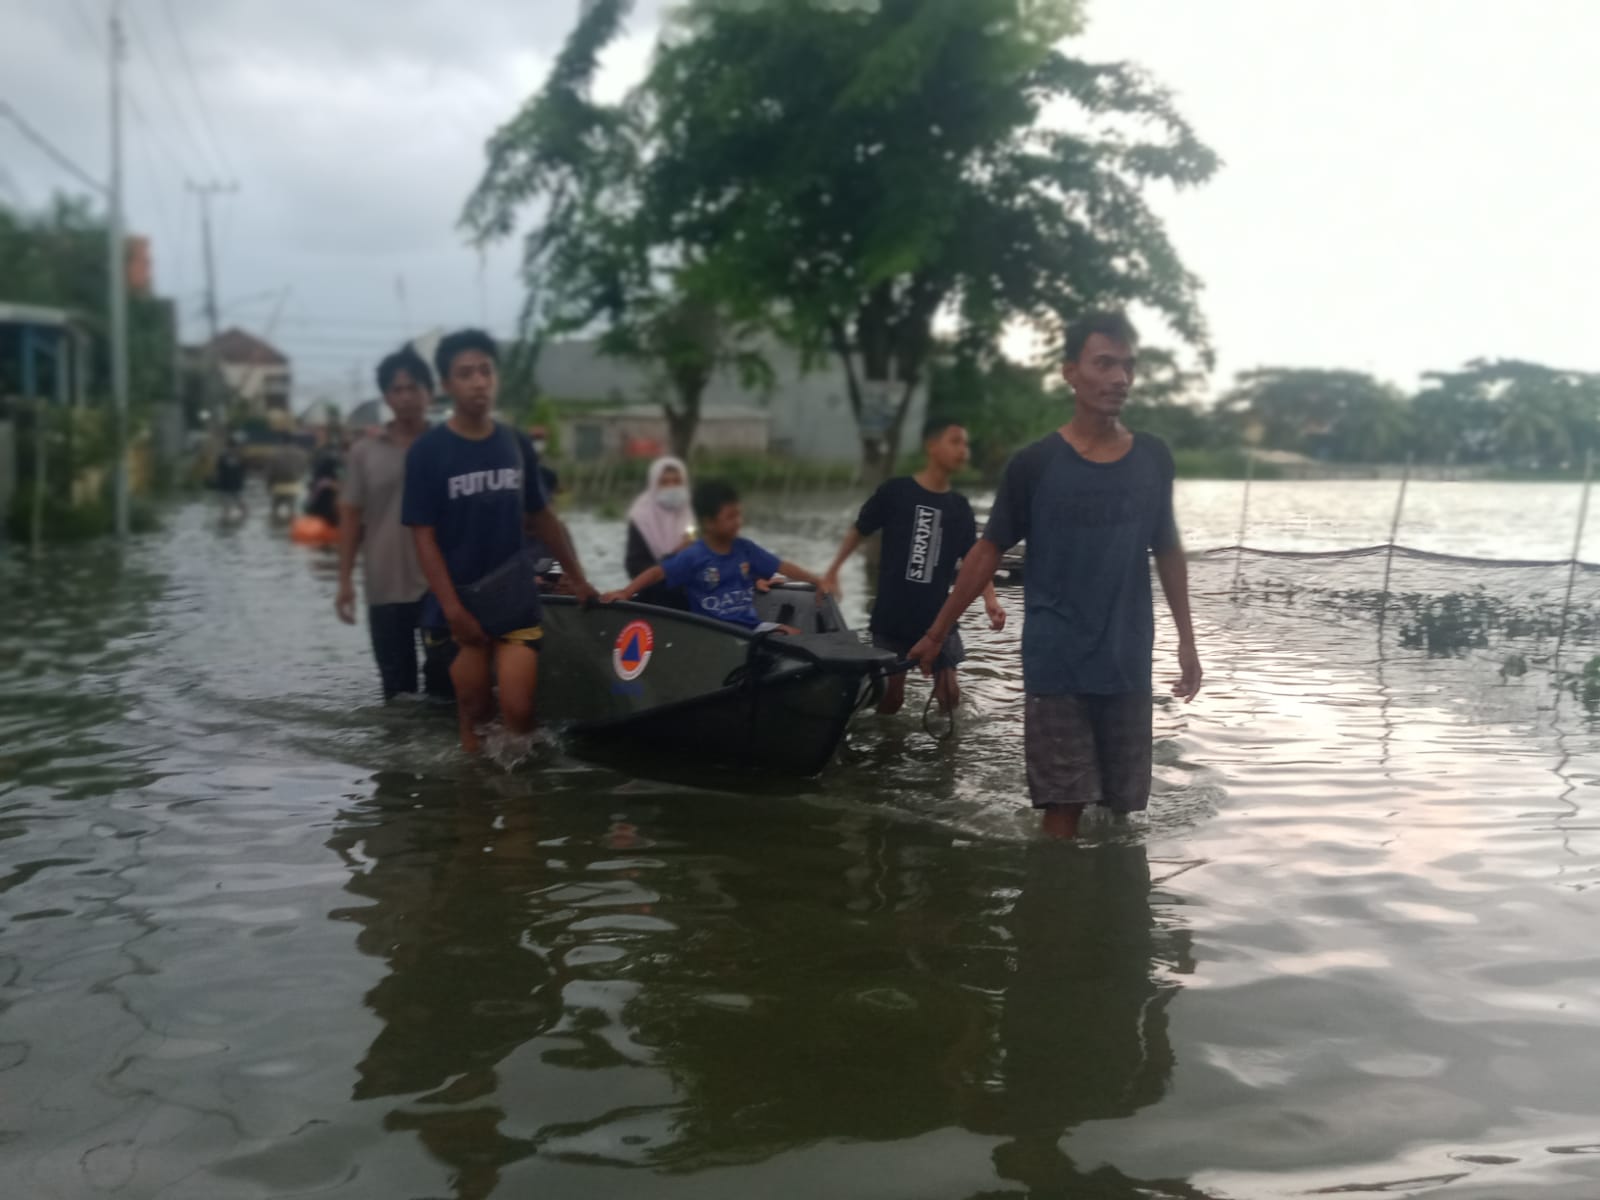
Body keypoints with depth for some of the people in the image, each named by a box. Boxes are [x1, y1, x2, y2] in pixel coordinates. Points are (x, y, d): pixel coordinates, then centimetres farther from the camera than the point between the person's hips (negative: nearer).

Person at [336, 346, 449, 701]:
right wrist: (345, 581, 1)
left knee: (443, 683, 2)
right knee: (397, 688, 9)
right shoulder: (364, 451, 4)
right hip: (384, 590, 1)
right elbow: (350, 519, 6)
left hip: (440, 586, -1)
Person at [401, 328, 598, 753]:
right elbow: (424, 537, -8)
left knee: (518, 711, -6)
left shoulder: (517, 445, 5)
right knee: (474, 710, 5)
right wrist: (453, 609, -15)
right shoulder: (427, 451, -6)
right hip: (459, 604, -2)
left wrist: (577, 578, 14)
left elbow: (541, 517, 14)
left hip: (517, 599, 2)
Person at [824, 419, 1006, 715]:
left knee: (949, 693, 6)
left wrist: (990, 599, -15)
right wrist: (833, 572, 0)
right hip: (892, 616, -3)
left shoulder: (959, 507, 4)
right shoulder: (895, 492, -7)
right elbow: (859, 531, 4)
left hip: (937, 617, 3)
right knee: (891, 694, 6)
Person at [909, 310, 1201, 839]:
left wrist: (1187, 640, 13)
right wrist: (936, 634, 1)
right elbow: (988, 552, 0)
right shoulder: (1034, 464, -6)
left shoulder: (1154, 459, 3)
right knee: (1065, 806, -3)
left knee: (1124, 807, 9)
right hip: (1056, 665, -3)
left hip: (1128, 663, 3)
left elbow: (1167, 550, 14)